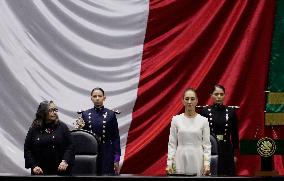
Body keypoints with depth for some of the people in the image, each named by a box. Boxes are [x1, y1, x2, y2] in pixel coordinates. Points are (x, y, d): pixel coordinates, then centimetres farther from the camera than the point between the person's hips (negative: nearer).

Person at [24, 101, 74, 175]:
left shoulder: (62, 127, 4)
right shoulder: (34, 129, 5)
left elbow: (70, 147, 1)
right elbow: (27, 149, 6)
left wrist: (65, 161, -15)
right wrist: (33, 166, -6)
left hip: (60, 170, 0)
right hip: (40, 171, 0)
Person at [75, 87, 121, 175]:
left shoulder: (111, 114, 2)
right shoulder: (85, 114, 7)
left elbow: (115, 137, 1)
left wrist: (117, 158, -4)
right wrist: (80, 128, -11)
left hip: (106, 154, -2)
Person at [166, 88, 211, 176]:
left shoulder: (203, 120, 1)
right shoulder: (176, 120, 3)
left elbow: (207, 144, 1)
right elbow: (172, 144, 3)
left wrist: (207, 163, -9)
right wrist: (169, 163, -4)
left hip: (197, 162, 0)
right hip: (181, 162, 0)